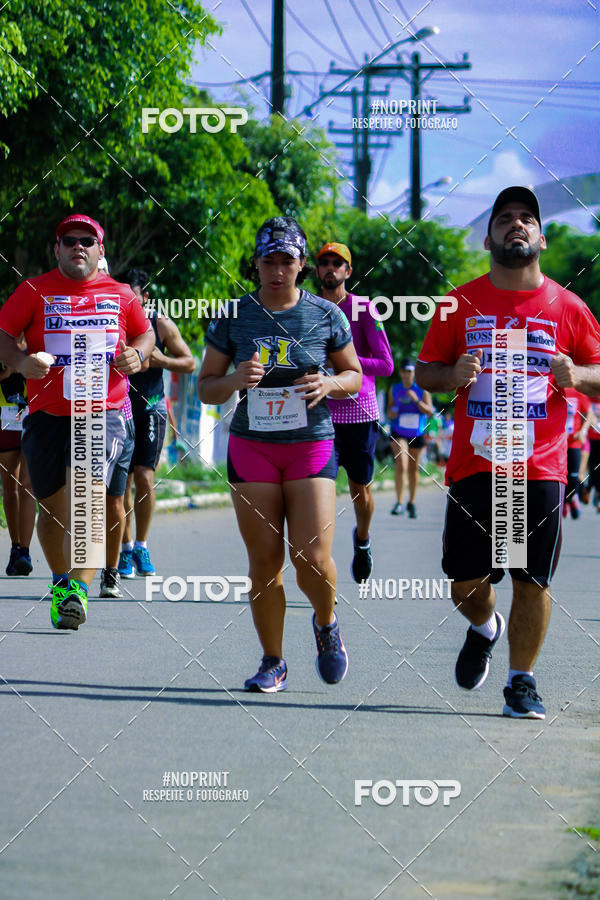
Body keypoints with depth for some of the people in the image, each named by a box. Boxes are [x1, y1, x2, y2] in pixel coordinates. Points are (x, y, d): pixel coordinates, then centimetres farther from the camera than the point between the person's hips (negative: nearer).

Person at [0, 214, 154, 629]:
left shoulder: (121, 295, 9)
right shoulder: (34, 291, 5)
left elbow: (146, 333, 23)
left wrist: (137, 354, 1)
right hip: (47, 413, 1)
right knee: (52, 507, 10)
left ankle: (79, 590, -27)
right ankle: (60, 581, 33)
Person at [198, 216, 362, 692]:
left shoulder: (326, 314, 2)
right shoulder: (233, 316, 2)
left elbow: (354, 375, 12)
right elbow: (206, 387, 7)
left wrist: (330, 384, -11)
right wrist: (234, 381, -15)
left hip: (312, 445, -1)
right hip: (251, 447, 1)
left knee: (312, 555, -11)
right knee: (265, 560, -2)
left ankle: (326, 624, 21)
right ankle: (273, 662, 11)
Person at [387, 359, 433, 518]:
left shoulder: (422, 390, -1)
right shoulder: (394, 390, 4)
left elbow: (430, 411, -8)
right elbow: (389, 409, 14)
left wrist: (416, 400, -21)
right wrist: (391, 413, -10)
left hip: (417, 434, 1)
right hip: (399, 433, -1)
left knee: (413, 469, 10)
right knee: (401, 465, -20)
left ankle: (411, 502, 26)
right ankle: (399, 503, -19)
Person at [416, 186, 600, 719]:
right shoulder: (461, 304, 6)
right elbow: (424, 372, 11)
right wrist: (453, 376, -11)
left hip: (542, 468, -1)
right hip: (474, 464, 1)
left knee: (533, 580, -3)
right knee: (465, 581, 2)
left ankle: (522, 681, 12)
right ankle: (484, 629, 35)